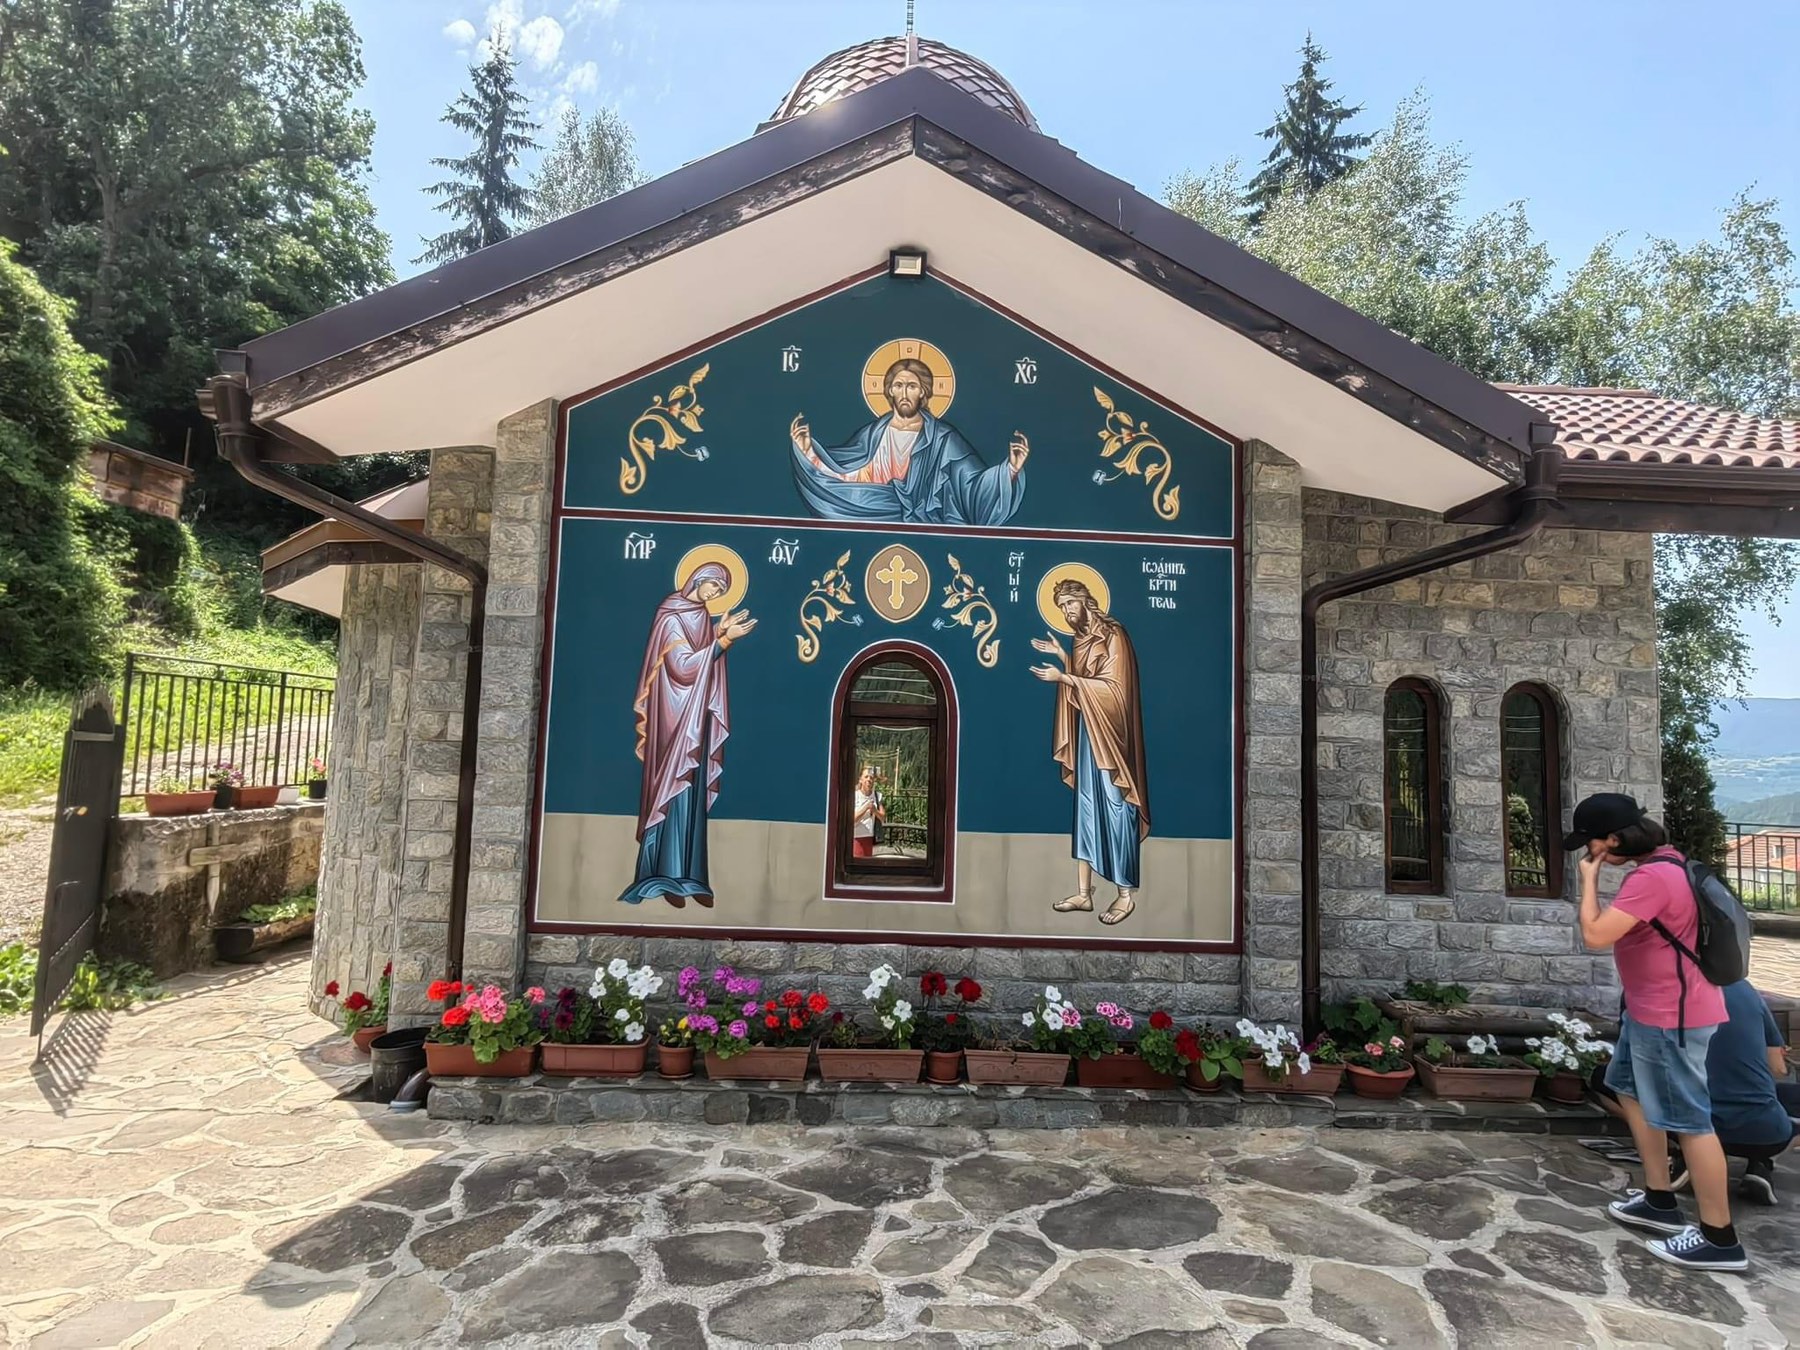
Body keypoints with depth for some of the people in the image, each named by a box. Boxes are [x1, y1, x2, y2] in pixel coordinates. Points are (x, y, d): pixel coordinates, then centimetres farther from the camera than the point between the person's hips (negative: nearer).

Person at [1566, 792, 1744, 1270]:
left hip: (1672, 1016, -11)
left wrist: (1590, 880, -18)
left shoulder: (1651, 877, -27)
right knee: (1631, 1092, 20)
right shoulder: (1662, 861, 7)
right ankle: (1660, 1200, 30)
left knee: (1688, 1120, -1)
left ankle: (1719, 1238, 10)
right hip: (1651, 1009, 11)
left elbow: (1595, 935, -28)